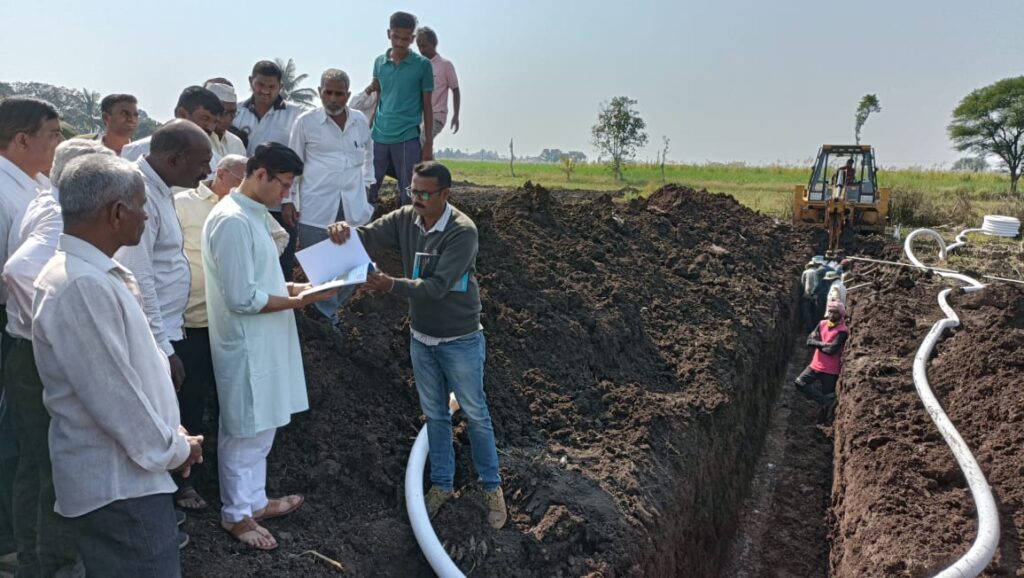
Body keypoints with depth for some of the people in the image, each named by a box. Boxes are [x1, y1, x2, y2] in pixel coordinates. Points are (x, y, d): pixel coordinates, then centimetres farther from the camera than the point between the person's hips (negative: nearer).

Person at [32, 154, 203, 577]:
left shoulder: (96, 274, 8)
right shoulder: (81, 286, -25)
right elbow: (112, 397, -24)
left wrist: (171, 434, 11)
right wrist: (174, 450, -10)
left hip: (123, 475, 10)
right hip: (118, 486, -10)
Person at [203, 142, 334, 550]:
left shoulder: (252, 214, 10)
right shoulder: (232, 220, -22)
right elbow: (242, 299, -25)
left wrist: (292, 287, 5)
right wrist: (299, 301, -17)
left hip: (263, 341, 10)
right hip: (246, 344, -10)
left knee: (261, 428, 20)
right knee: (244, 432, 6)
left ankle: (254, 501, 35)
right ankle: (236, 514, 24)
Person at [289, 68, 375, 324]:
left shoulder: (360, 120, 7)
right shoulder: (305, 121, -3)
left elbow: (368, 150, 28)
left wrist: (367, 181, 22)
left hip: (354, 207, 3)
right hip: (316, 208, -3)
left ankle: (332, 309, 28)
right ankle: (327, 318, 18)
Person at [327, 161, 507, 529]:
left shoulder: (462, 231, -23)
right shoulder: (406, 219, -5)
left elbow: (437, 286, -29)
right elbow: (369, 236, -8)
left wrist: (392, 285, -40)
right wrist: (346, 230, -31)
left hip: (460, 341, -5)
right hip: (421, 339, 5)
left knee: (475, 414, 9)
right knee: (434, 415, 16)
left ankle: (492, 488, 25)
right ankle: (442, 484, 33)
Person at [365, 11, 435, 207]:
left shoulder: (423, 65, -1)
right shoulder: (379, 62, 8)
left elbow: (427, 105, 2)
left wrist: (428, 142, 0)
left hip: (407, 138, -3)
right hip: (378, 137, 3)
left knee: (409, 194, 4)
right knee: (368, 189, 7)